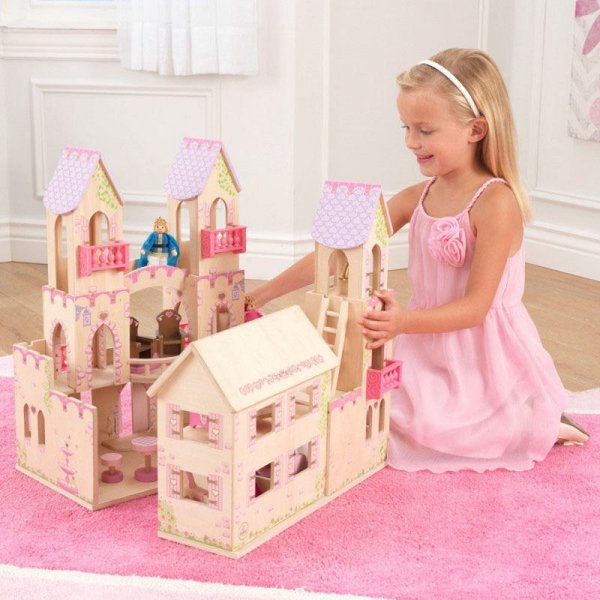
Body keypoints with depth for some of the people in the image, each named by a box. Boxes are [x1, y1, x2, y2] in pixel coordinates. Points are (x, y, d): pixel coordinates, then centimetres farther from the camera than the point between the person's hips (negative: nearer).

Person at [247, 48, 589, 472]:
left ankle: (539, 425, 1)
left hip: (482, 357, -7)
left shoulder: (495, 202, -19)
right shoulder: (418, 198, 2)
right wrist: (261, 294, -4)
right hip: (429, 350, 7)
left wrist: (404, 322, -37)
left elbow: (475, 307, -21)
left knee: (422, 426, -24)